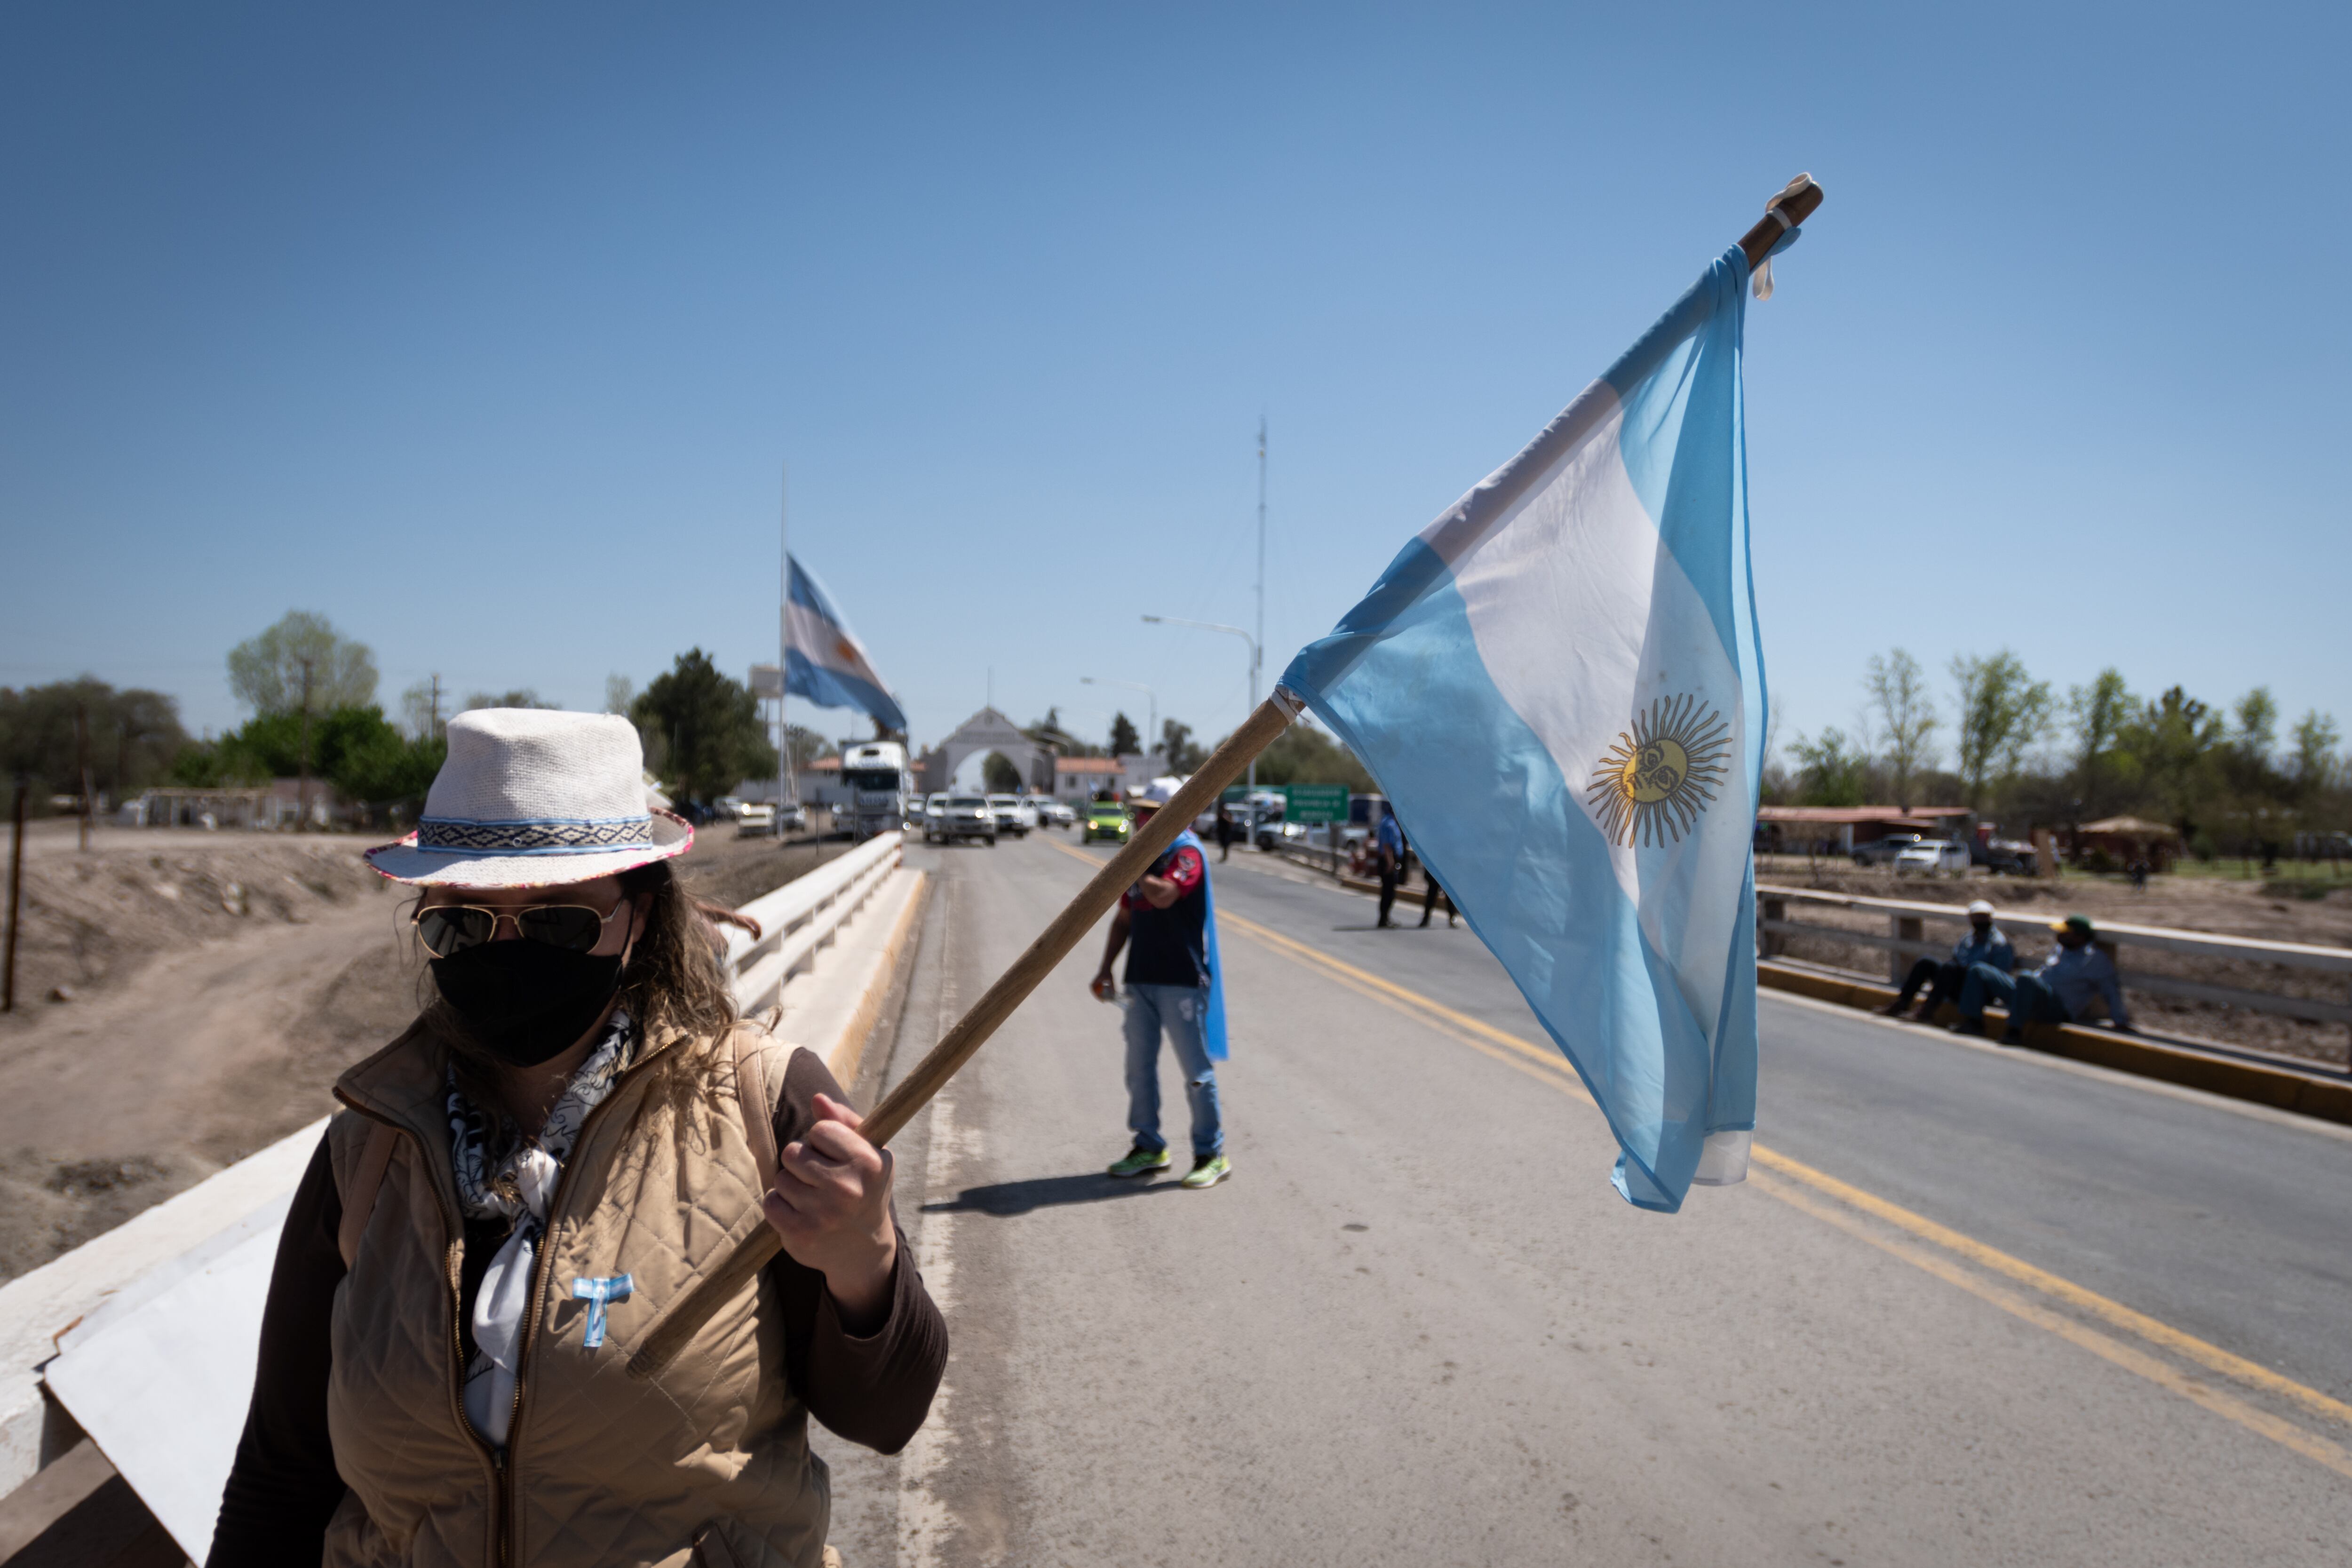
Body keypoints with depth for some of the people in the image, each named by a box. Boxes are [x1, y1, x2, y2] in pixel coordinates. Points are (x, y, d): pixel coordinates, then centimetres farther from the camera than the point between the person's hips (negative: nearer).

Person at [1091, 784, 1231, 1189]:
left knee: (1196, 1070, -1)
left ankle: (1212, 1155, 9)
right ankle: (1149, 1148, 23)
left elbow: (1164, 896, -28)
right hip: (1142, 978, 8)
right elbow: (1124, 918, 19)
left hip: (1181, 979, -8)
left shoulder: (1187, 853, -9)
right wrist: (1105, 969, 13)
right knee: (1139, 1065, 11)